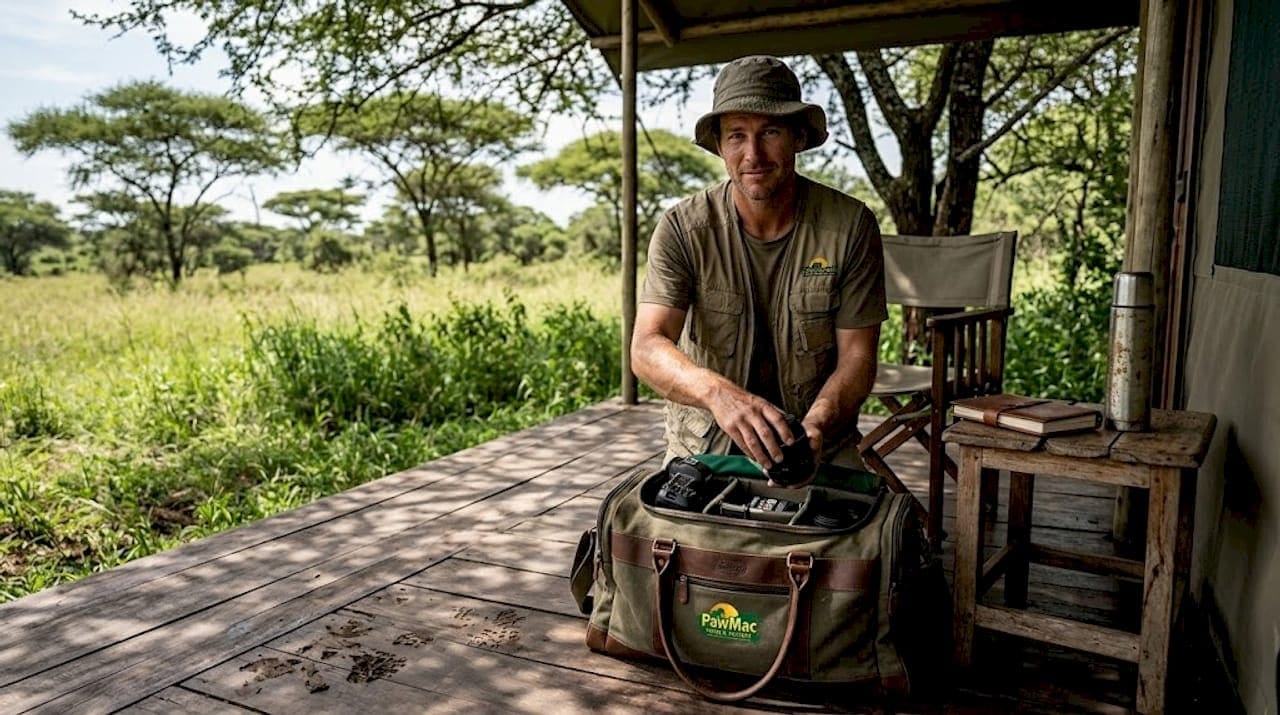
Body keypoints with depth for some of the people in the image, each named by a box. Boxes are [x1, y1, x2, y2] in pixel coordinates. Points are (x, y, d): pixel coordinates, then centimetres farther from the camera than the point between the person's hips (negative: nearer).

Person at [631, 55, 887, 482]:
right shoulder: (682, 229, -10)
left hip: (820, 447, 1)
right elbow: (646, 349, -21)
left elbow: (857, 358, -6)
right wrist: (717, 392, -42)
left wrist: (814, 427, -27)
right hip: (704, 447, 0)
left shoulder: (850, 226, -8)